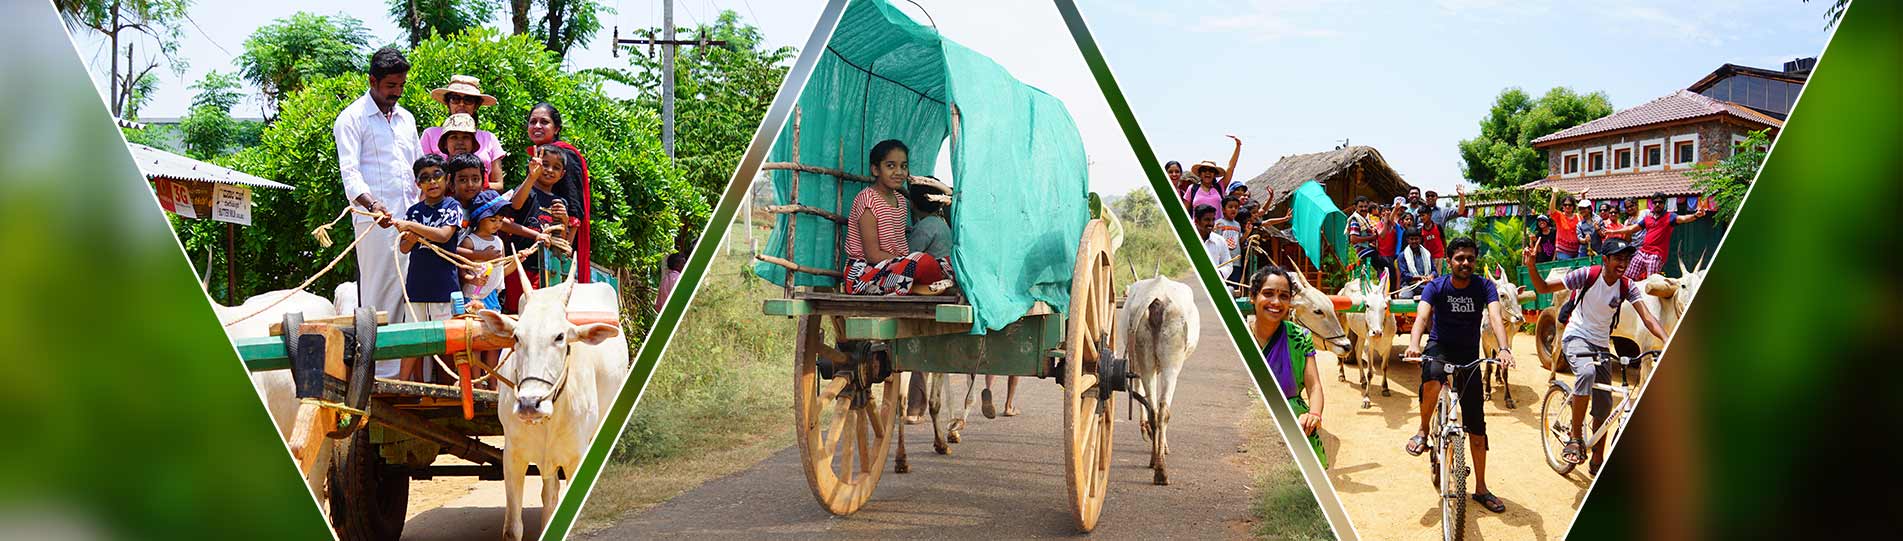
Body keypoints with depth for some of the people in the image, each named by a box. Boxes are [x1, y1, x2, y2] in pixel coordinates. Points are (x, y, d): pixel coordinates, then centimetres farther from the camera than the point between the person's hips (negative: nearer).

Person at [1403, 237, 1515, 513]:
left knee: (1476, 424, 2)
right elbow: (1422, 316, -26)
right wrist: (1414, 343, -48)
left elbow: (1495, 317, -24)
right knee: (1432, 381, -39)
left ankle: (1481, 488, 12)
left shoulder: (1484, 286, -9)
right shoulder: (1435, 287, -11)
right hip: (1439, 348, -2)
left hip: (1469, 356, 2)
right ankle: (1423, 431, -11)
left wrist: (1503, 348, -44)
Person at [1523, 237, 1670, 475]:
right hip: (1576, 337, -5)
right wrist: (1531, 267, -28)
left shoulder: (1628, 286, -6)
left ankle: (1597, 462, 23)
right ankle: (1575, 438, -28)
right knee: (1587, 372, -38)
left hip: (1601, 345, 5)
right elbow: (1543, 288, -10)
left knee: (1604, 406, 5)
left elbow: (1647, 318, -14)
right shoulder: (1587, 275, -15)